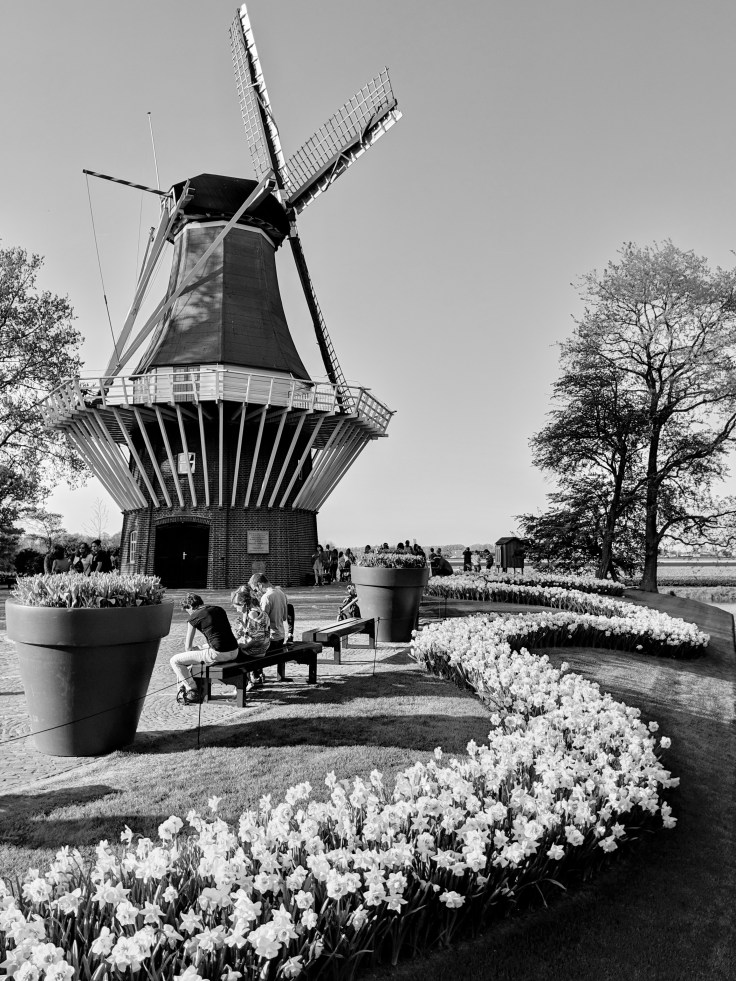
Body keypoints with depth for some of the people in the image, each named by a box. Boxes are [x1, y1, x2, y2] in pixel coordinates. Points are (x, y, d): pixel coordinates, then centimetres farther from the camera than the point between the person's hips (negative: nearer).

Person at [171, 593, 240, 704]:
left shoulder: (194, 617, -2)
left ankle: (193, 693, 12)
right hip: (234, 652, 8)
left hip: (218, 654, -8)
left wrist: (197, 648, 24)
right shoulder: (219, 609, 15)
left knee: (174, 661, 7)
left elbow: (188, 647, 2)